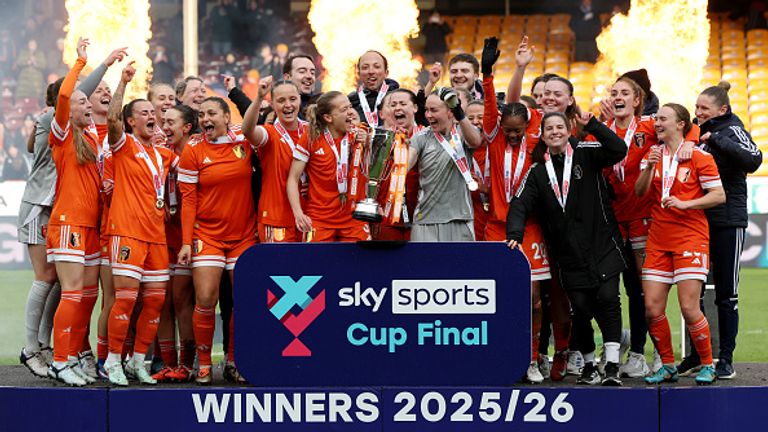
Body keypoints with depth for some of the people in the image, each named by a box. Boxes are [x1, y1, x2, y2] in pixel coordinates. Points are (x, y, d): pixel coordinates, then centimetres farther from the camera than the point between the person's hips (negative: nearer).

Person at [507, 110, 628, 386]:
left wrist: (591, 124, -22)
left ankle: (612, 366, -14)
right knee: (581, 308, 2)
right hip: (569, 254, 3)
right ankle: (588, 365, 17)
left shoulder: (585, 154, 2)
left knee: (607, 298, -15)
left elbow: (618, 150, -14)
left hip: (602, 246, -2)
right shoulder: (537, 172, 8)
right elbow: (520, 205, 0)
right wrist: (514, 235, -16)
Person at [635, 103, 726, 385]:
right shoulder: (653, 155, 13)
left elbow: (719, 195, -6)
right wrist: (649, 167, -13)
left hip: (690, 239, -5)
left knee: (689, 308, -11)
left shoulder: (699, 156, -2)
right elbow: (639, 192, 3)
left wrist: (684, 203, -15)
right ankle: (668, 366, 12)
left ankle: (708, 365, 5)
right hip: (658, 241, 5)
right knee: (652, 308, -3)